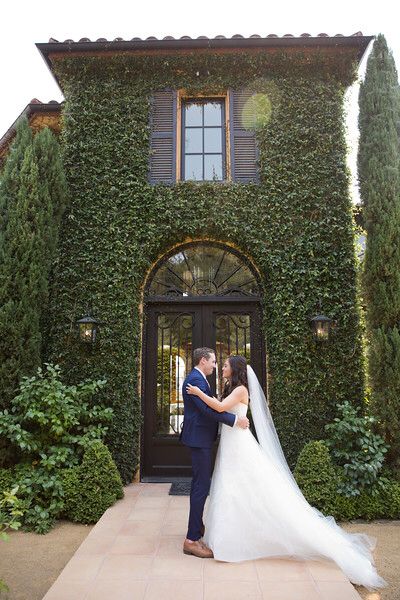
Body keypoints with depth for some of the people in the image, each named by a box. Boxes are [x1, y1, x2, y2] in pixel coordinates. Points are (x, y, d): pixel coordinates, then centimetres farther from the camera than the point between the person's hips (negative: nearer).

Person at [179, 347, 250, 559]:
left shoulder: (197, 378, 15)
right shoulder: (196, 379, -19)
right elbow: (208, 409, -27)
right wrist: (235, 420, -24)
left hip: (200, 437, 11)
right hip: (199, 438, -11)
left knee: (199, 483, 20)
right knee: (202, 485, -8)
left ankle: (197, 525, 35)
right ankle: (192, 539, -2)